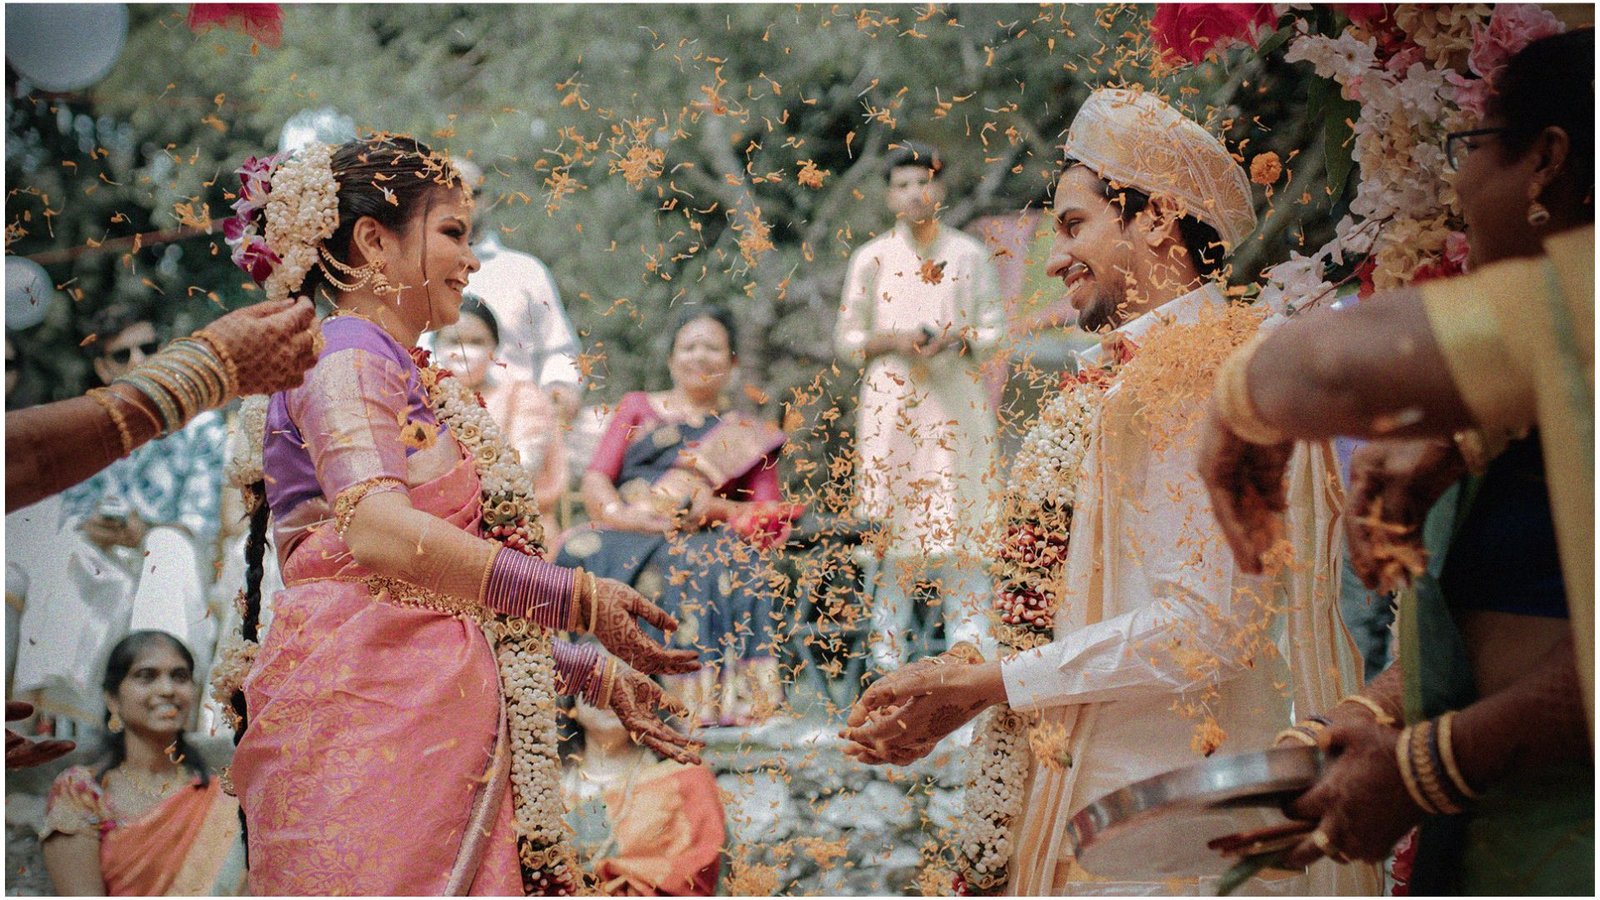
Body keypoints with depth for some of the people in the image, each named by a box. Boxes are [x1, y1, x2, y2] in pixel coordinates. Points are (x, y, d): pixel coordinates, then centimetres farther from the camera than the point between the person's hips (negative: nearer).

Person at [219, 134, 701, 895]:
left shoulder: (409, 379, 24)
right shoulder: (344, 356, -2)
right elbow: (378, 530, -20)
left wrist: (595, 676, 21)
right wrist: (575, 597, -20)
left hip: (441, 729, 9)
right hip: (366, 713, -9)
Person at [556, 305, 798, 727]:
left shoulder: (750, 436, 21)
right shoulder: (637, 407, 24)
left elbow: (772, 520, 8)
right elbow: (595, 481, 10)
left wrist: (715, 508, -12)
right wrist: (621, 514, -13)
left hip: (701, 542, 0)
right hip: (625, 535, 1)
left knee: (727, 566, -36)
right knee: (582, 554, -34)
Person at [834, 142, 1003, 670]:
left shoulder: (970, 254, 9)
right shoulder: (871, 258, 7)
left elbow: (996, 329, 10)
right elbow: (846, 338, 8)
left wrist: (956, 338, -10)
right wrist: (891, 340, -10)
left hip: (956, 403, 0)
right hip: (891, 403, 0)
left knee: (959, 519, -3)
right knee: (892, 517, -3)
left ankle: (967, 638, 2)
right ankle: (888, 641, 2)